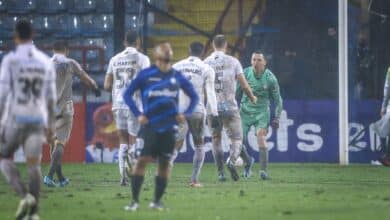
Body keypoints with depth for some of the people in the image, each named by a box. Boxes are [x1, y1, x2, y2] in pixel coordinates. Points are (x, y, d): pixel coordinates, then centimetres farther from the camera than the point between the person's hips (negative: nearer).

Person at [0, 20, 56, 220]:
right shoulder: (45, 61, 8)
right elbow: (51, 97, 10)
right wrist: (50, 124, 17)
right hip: (38, 120, 4)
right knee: (33, 164, 5)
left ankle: (24, 195, -8)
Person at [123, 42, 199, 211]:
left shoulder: (177, 76, 6)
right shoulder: (146, 75, -2)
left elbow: (194, 96, 16)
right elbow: (127, 94, 2)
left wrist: (186, 114, 2)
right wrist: (138, 114, -6)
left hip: (169, 127, 3)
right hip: (150, 126, -3)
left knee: (164, 162, 4)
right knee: (142, 160, -10)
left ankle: (157, 201, 15)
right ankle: (135, 200, -5)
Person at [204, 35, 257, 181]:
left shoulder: (205, 63, 2)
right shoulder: (233, 62, -1)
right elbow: (244, 85, -1)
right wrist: (252, 98, 18)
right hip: (230, 107, -2)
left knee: (216, 139, 15)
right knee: (236, 139, 6)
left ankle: (220, 172, 9)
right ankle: (232, 161, -22)